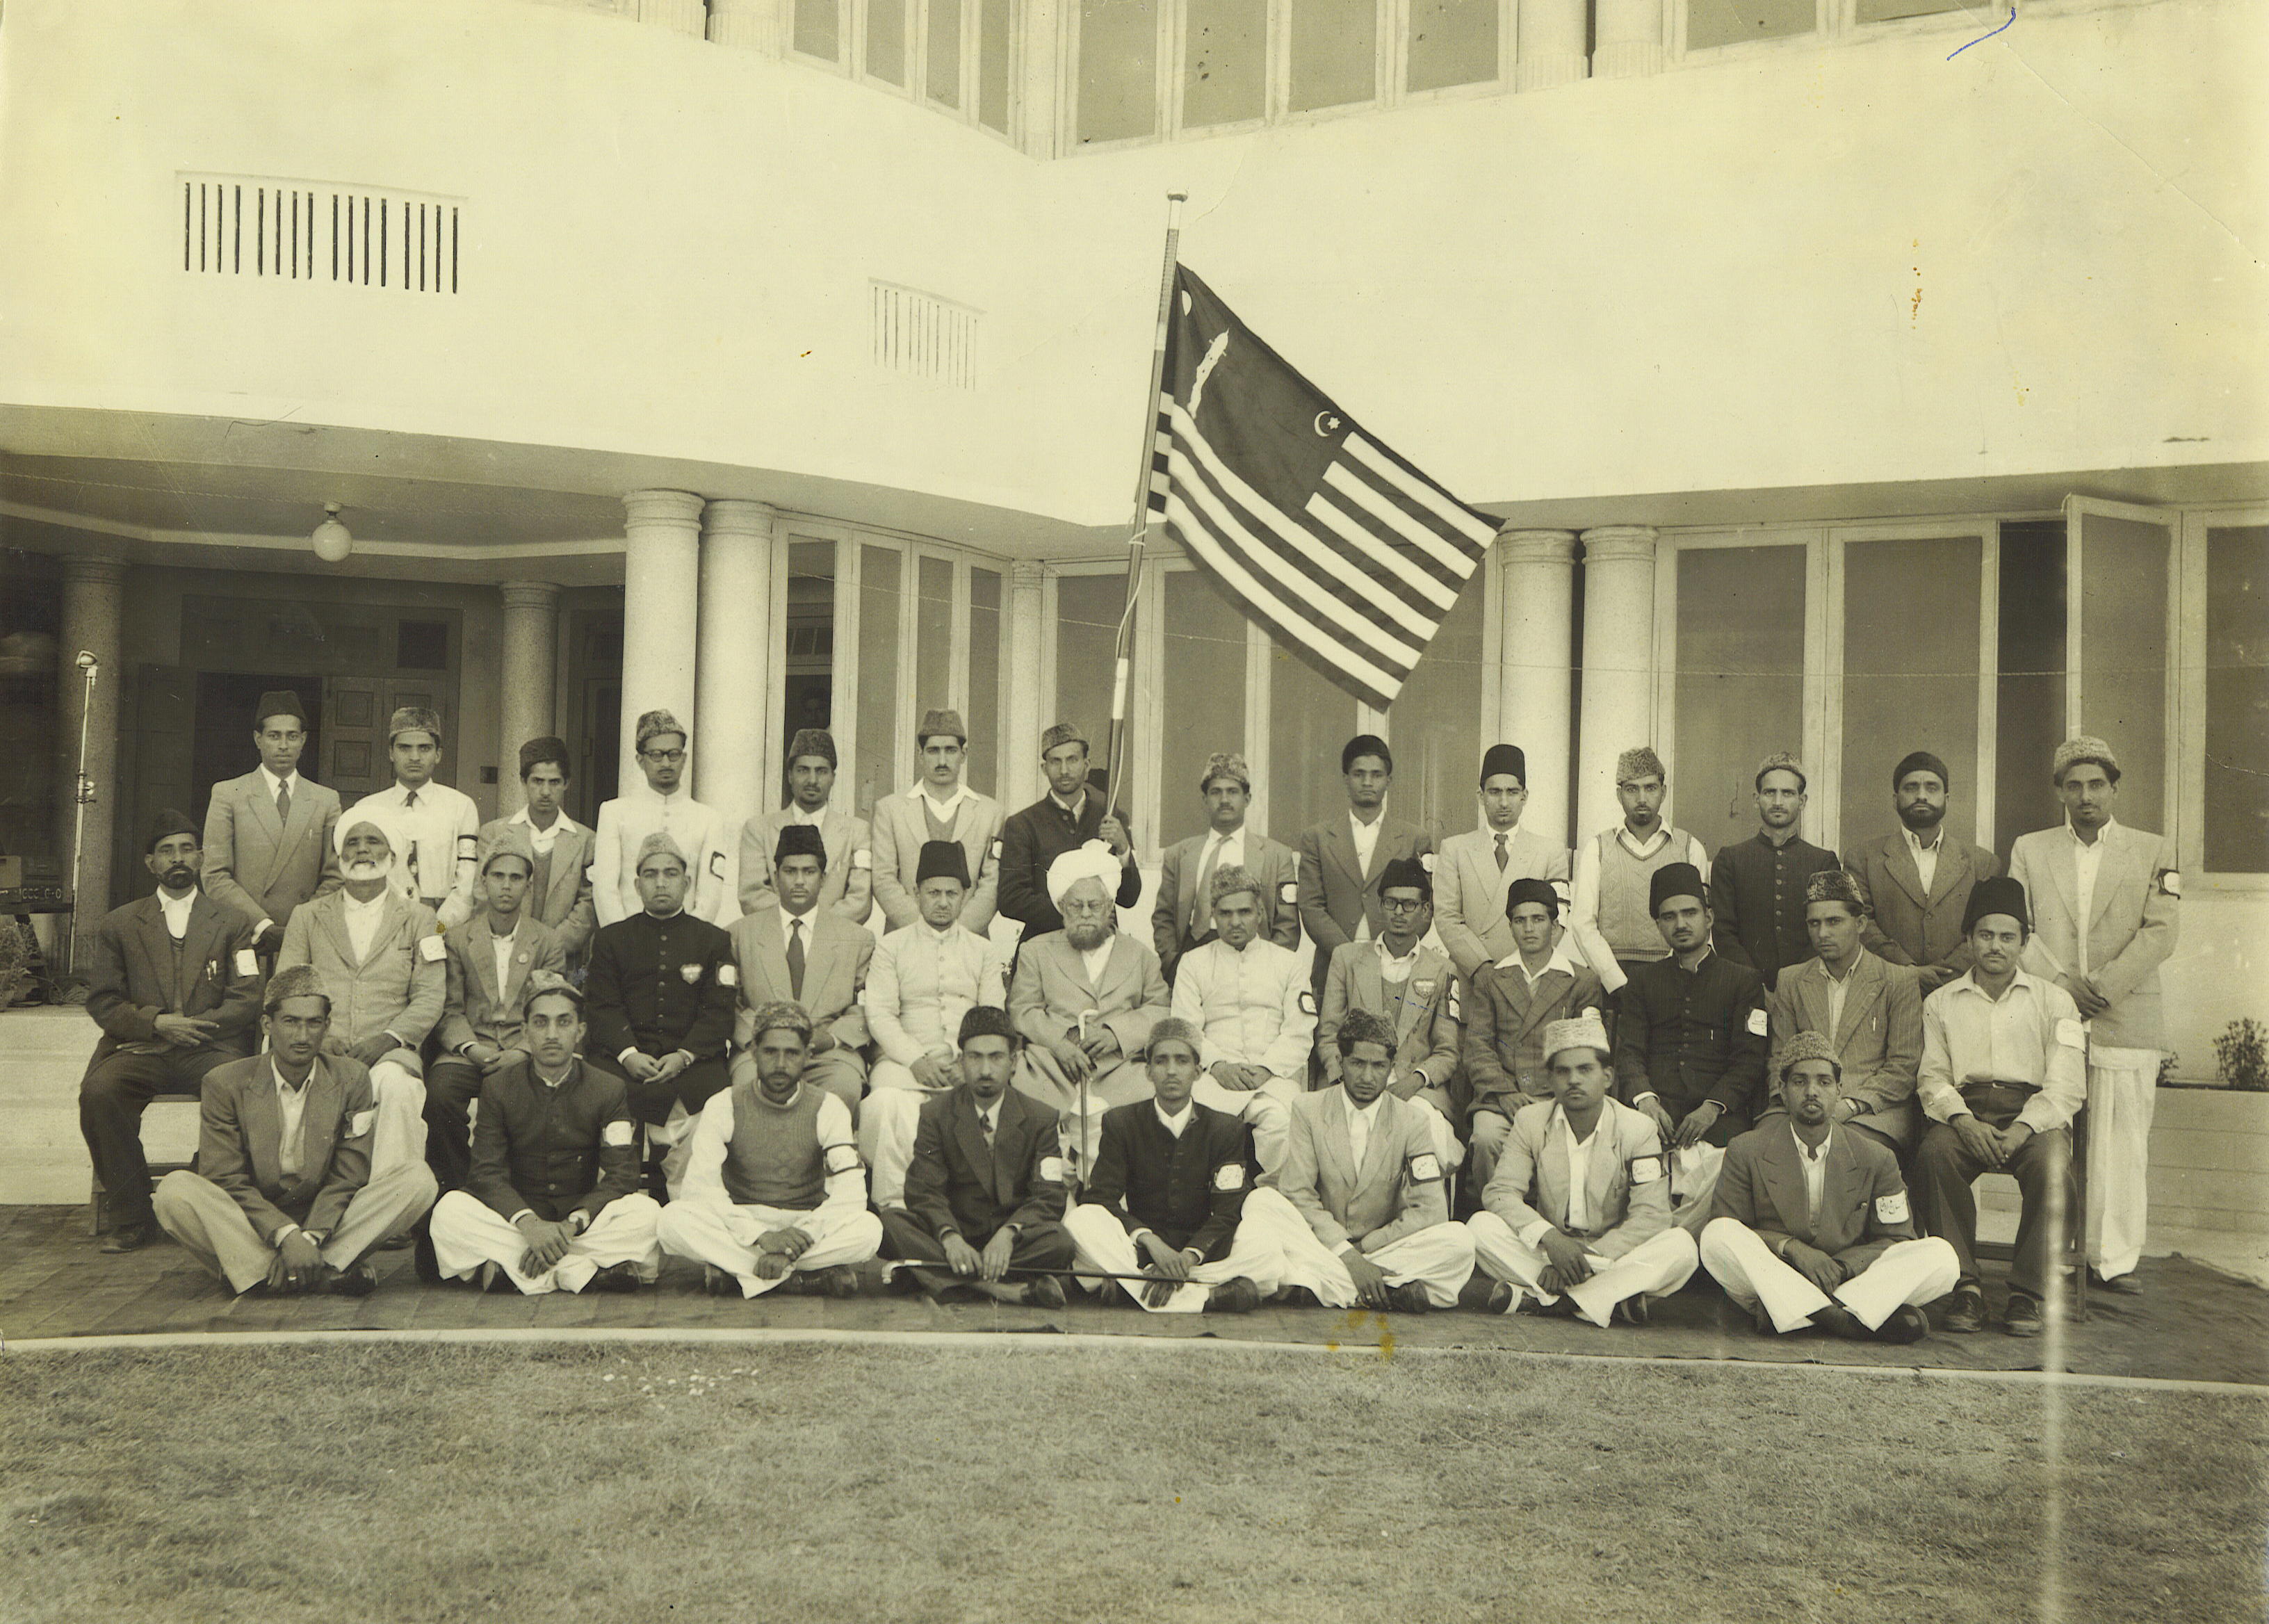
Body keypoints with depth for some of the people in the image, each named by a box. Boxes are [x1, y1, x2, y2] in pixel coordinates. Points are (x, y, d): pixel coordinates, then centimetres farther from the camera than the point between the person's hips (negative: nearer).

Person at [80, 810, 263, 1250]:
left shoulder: (233, 923, 16)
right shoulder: (118, 926, 18)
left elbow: (247, 999, 5)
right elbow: (102, 1003, 9)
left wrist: (187, 1026, -9)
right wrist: (156, 1023, -10)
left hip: (213, 1051, -1)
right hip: (141, 1051, 1)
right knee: (98, 1091, -31)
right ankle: (131, 1217, -17)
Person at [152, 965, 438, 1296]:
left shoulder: (352, 1079, 0)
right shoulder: (225, 1084, -4)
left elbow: (348, 1178, -4)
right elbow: (226, 1182, -11)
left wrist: (310, 1237, -21)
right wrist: (285, 1234, -26)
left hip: (327, 1223, 1)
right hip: (249, 1228, -1)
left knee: (419, 1179, -19)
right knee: (174, 1191, -30)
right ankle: (325, 1272, -33)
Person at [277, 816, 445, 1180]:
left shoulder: (419, 919, 16)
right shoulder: (307, 918, 20)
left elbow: (430, 999, 7)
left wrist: (387, 1039, -12)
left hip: (389, 1053, -1)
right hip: (320, 1051, 1)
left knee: (398, 1086, -37)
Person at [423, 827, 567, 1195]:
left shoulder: (548, 943, 12)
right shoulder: (458, 939, 14)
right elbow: (450, 1009, 7)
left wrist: (522, 1054, -11)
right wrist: (470, 1047, -12)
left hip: (525, 1054, -1)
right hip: (469, 1049, 1)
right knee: (439, 1093, -31)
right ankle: (456, 1186, -13)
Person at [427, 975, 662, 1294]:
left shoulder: (609, 1089, 1)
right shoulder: (498, 1088, 3)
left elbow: (620, 1176, -7)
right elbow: (487, 1172, -7)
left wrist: (571, 1225, -24)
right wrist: (529, 1223, -26)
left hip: (584, 1218, -1)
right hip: (516, 1220, 1)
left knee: (646, 1212, -28)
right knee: (450, 1209, -27)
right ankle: (590, 1271, -33)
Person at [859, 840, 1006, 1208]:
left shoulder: (982, 950, 20)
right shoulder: (891, 947, 15)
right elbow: (879, 1014, 4)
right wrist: (917, 1060, -11)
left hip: (968, 1063, 1)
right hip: (906, 1058, -1)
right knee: (888, 1101, -35)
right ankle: (894, 1203, -29)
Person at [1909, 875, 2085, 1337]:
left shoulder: (2054, 1001, 13)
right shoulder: (1941, 1002, 18)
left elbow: (2067, 1086, 2)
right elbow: (1932, 1078, 8)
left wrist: (2021, 1130, -16)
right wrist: (1962, 1120, -14)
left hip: (2034, 1114, -1)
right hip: (1963, 1111, 1)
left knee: (2052, 1163, -34)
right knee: (1934, 1153, -33)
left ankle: (2027, 1294, -24)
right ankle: (1965, 1286, -28)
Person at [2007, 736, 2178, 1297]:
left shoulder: (2153, 851, 10)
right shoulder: (2029, 850, 14)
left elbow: (2160, 933, 0)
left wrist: (2102, 986, -10)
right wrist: (2062, 983, -8)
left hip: (2126, 1021, -1)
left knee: (2122, 1143, -1)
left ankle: (2116, 1258, 6)